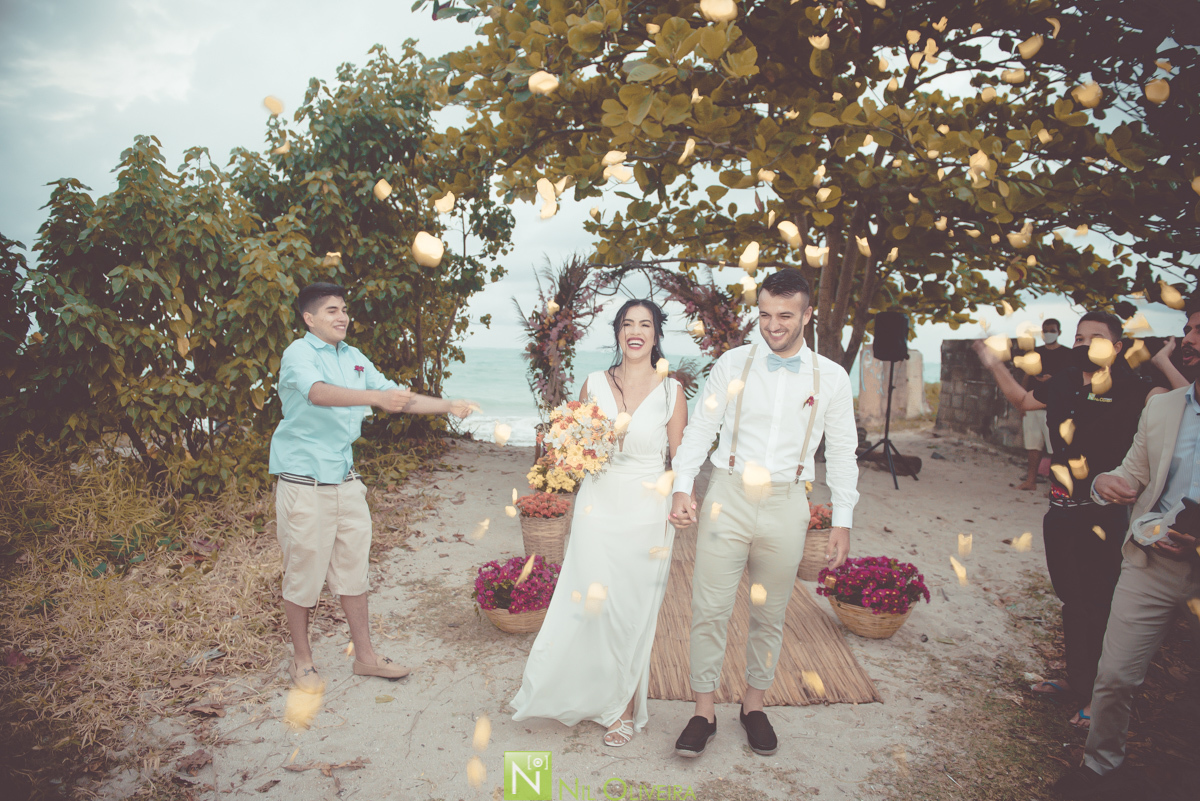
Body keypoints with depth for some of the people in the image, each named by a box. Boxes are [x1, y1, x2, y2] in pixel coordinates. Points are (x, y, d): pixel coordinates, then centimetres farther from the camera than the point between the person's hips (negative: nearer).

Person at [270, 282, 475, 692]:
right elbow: (318, 393, -32)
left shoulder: (354, 358, 10)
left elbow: (398, 396, 13)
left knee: (352, 567, 13)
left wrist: (449, 406, 5)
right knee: (303, 572, 6)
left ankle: (365, 655, 26)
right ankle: (302, 660, 25)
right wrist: (376, 397, -46)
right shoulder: (298, 354, -11)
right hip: (304, 483, -6)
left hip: (346, 479, 6)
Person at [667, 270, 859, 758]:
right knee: (709, 609, 1)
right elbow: (700, 429, 2)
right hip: (728, 498, -1)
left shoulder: (830, 378, 2)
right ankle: (704, 712, 18)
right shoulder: (732, 364, 0)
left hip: (785, 506, 1)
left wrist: (842, 521, 4)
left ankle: (754, 704, 33)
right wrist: (682, 489, -8)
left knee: (770, 615, 13)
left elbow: (842, 453, 7)